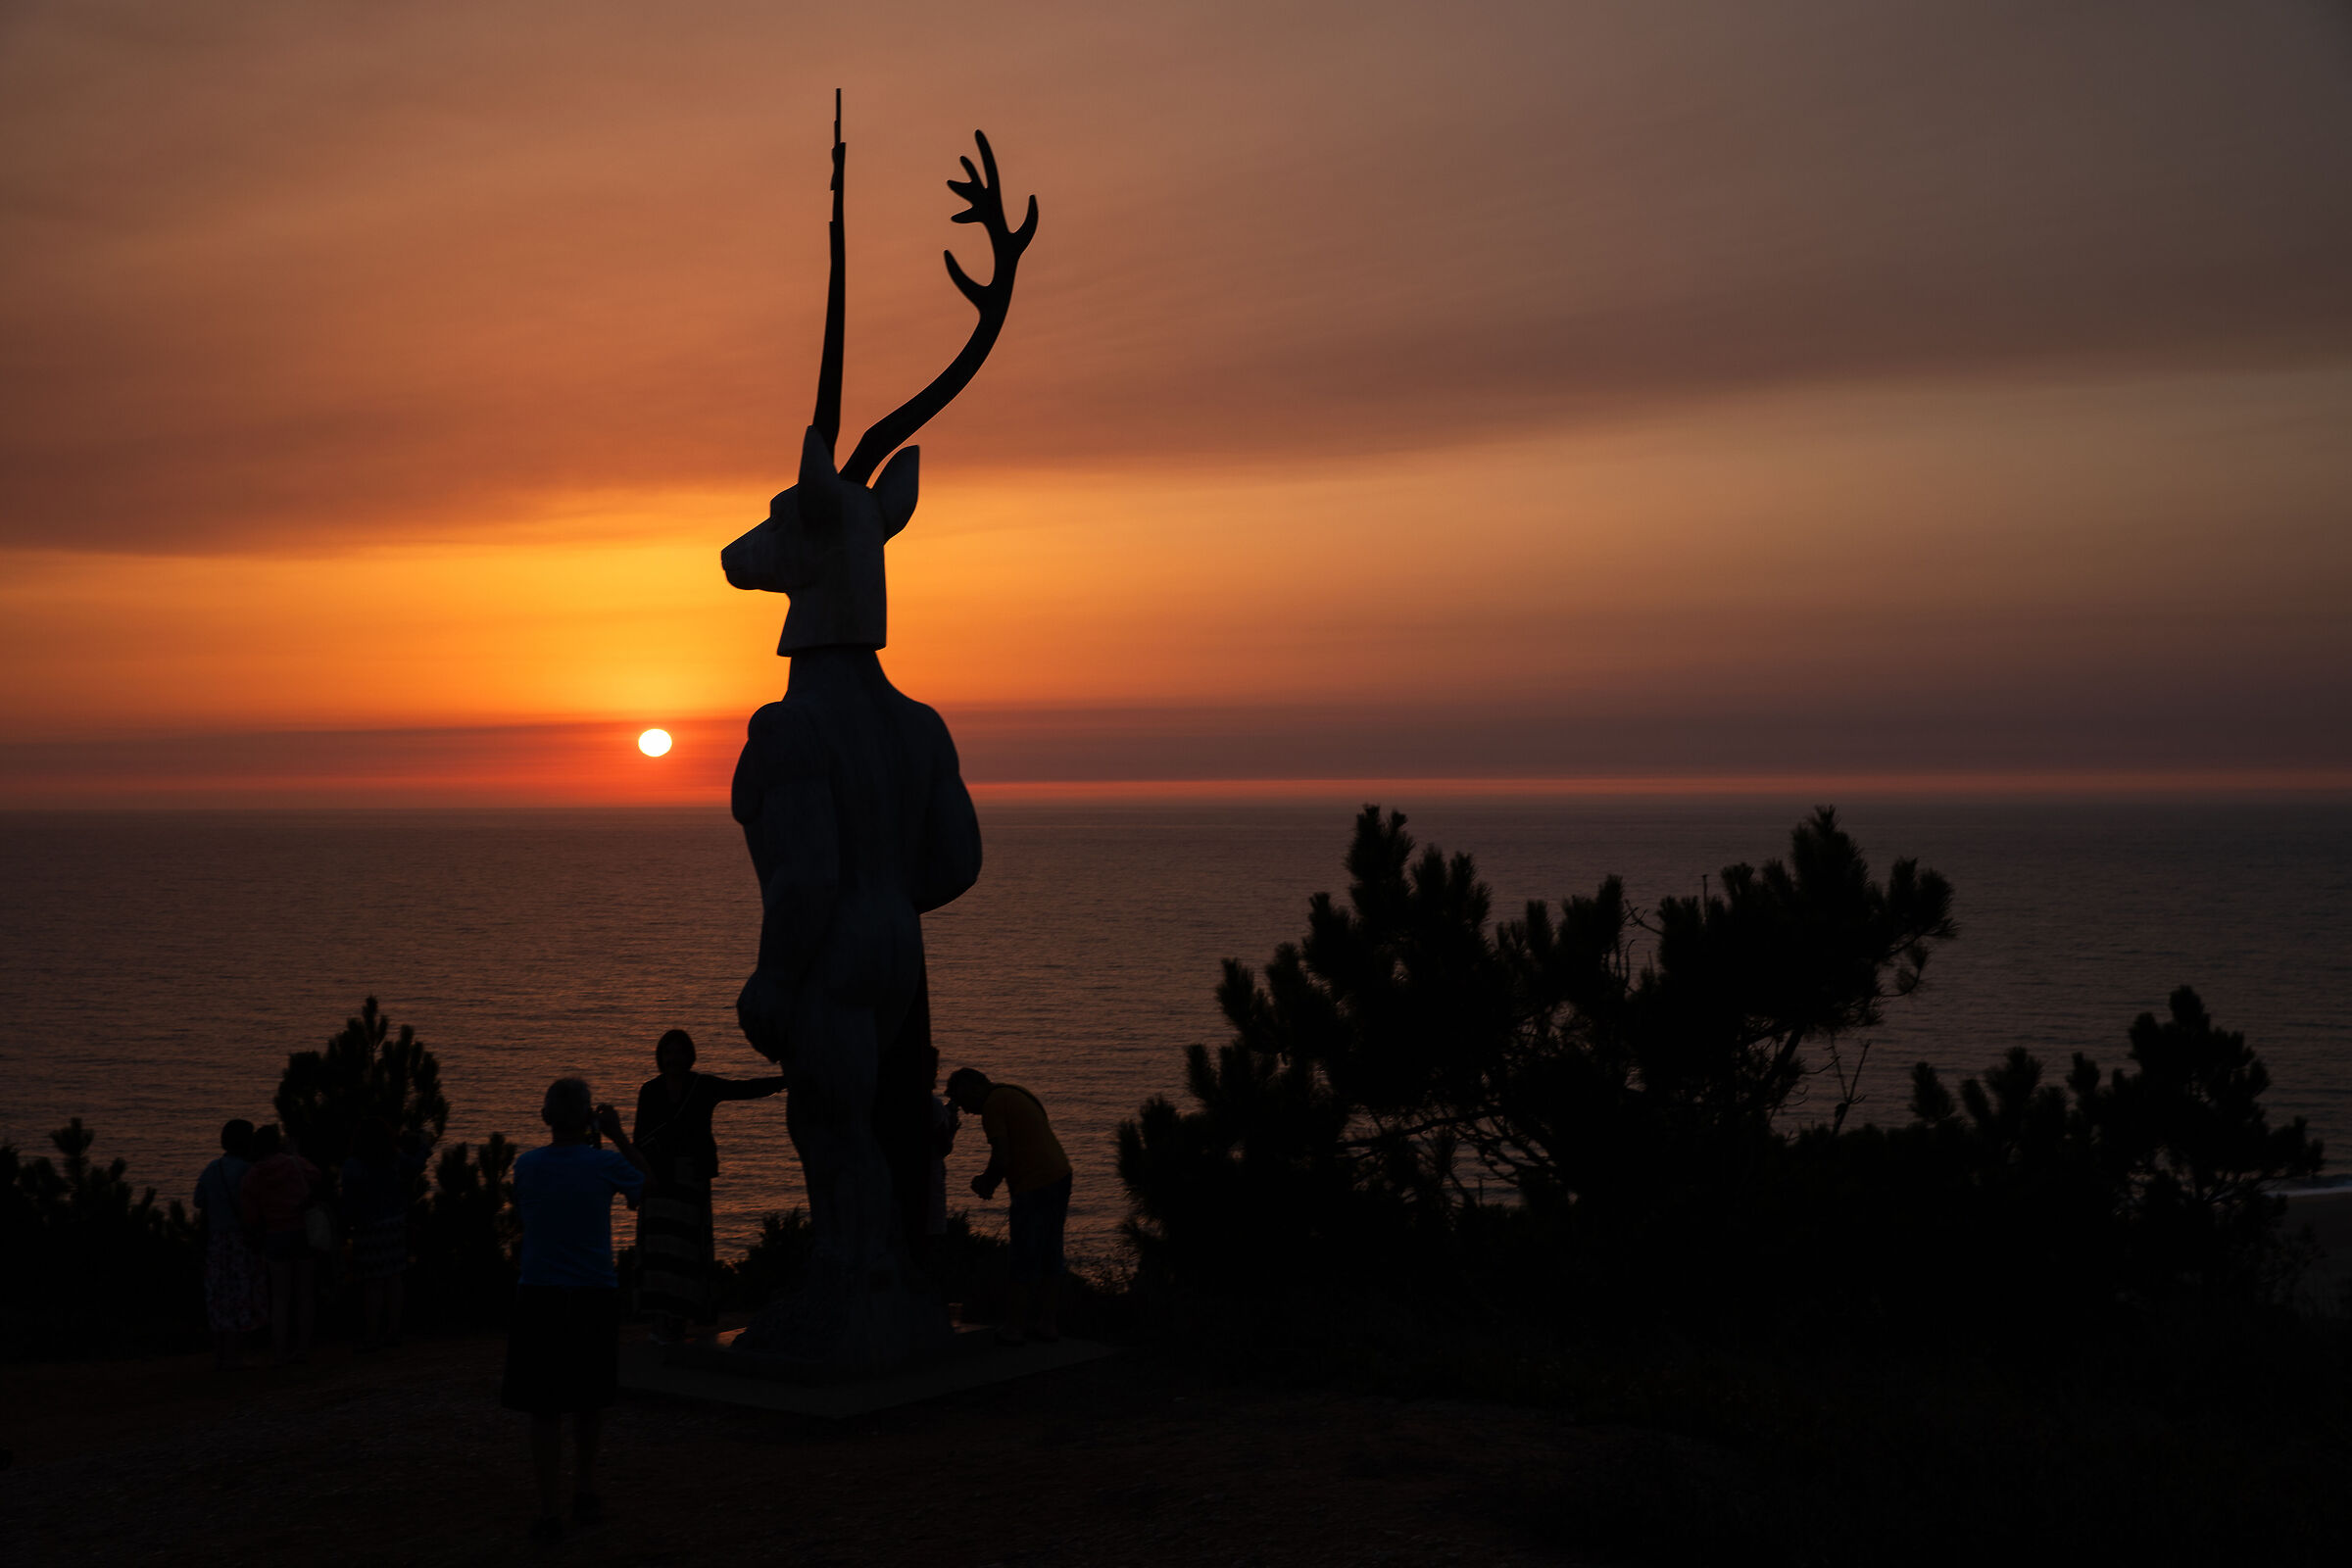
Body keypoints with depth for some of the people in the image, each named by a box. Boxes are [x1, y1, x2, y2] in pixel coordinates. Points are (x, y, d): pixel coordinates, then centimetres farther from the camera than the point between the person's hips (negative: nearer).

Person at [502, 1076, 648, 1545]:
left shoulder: (526, 1165, -4)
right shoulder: (606, 1164, -8)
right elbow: (646, 1181, 12)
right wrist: (618, 1135, 15)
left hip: (538, 1297, 0)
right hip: (594, 1296, 0)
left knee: (544, 1407, 2)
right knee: (588, 1400, 19)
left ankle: (548, 1511, -1)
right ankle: (585, 1491, 30)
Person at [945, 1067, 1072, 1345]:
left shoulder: (993, 1105, -10)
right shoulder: (1015, 1094, 19)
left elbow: (1002, 1159, -16)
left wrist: (986, 1181, 2)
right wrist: (989, 1181, 15)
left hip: (1034, 1186, -9)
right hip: (1059, 1176, 9)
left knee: (1023, 1259, 0)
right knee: (1049, 1256, 14)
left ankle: (1011, 1326, 7)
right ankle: (1048, 1322, 19)